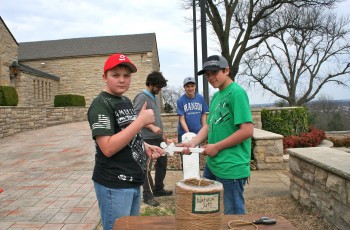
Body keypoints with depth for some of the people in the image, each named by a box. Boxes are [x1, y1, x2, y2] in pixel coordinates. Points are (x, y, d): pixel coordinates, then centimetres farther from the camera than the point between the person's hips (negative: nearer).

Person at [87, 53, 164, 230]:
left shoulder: (126, 101, 10)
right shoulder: (100, 105, -15)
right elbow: (108, 148, -25)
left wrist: (145, 147, 3)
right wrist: (141, 120, -25)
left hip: (133, 182, 9)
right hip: (114, 185, -8)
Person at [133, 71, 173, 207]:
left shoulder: (155, 98, 15)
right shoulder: (142, 97, -10)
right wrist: (152, 127, -23)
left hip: (158, 137, 9)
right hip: (147, 138, -9)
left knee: (162, 162, 17)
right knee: (147, 167, -1)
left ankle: (158, 189, 32)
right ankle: (147, 195, 10)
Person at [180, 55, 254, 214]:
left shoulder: (237, 92, -15)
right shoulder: (216, 96, 12)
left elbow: (247, 131, -21)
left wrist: (217, 147, -14)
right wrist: (193, 142, -4)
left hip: (231, 167, -9)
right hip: (212, 165, 9)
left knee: (233, 215, 8)